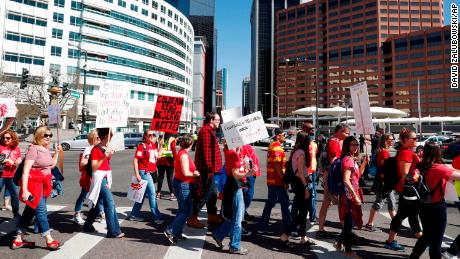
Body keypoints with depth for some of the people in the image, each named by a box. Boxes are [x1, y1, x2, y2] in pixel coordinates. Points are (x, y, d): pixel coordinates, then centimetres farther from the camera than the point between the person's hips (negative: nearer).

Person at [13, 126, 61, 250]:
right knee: (41, 211, -4)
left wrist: (57, 152, 9)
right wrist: (24, 190, -24)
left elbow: (51, 165, 20)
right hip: (34, 184, -9)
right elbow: (25, 171, -19)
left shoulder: (46, 149, 9)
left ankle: (18, 240, 26)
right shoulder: (33, 149, -15)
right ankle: (49, 241, 4)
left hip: (43, 184, 9)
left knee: (30, 211, 15)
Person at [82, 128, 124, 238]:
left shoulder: (107, 148, 12)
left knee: (97, 203, 17)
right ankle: (113, 231, -7)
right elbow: (94, 167, -16)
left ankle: (87, 226, 33)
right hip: (99, 177, -9)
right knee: (109, 202, -11)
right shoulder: (96, 149, -11)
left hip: (106, 177, 9)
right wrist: (104, 157, -25)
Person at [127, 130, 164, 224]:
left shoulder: (154, 145, 8)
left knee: (143, 194, 15)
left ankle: (134, 215, 28)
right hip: (144, 172, -8)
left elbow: (157, 156, 12)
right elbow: (135, 160, -16)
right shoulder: (142, 146, -13)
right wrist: (137, 174, -20)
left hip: (151, 172, 8)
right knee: (152, 194, -5)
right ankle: (157, 217, 3)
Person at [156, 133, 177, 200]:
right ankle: (171, 194, 3)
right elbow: (174, 150, -11)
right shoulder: (172, 139, -3)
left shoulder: (161, 139, 10)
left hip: (160, 160, 4)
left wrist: (157, 159, 10)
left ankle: (158, 193, 16)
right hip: (169, 160, -4)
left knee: (160, 177, 11)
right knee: (170, 178, 1)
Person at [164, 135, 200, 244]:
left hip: (182, 184, 10)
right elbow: (186, 173, -24)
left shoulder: (182, 153, 11)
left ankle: (177, 233, 23)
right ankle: (170, 231, 0)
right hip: (183, 185, -10)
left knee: (183, 209, 16)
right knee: (187, 210, -3)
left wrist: (194, 172, 8)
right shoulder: (184, 155, -19)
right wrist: (195, 174, -8)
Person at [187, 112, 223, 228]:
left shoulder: (210, 131, 19)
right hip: (206, 170, -11)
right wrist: (209, 169, -23)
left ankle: (212, 216, 30)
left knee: (212, 193, 18)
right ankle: (192, 218, 6)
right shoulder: (206, 131, -14)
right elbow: (206, 151, -22)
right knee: (203, 194, -4)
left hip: (209, 170, 11)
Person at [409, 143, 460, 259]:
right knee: (436, 240, 8)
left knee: (427, 236, 23)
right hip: (437, 207, -6)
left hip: (423, 206, 6)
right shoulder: (439, 168, -20)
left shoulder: (419, 167, -3)